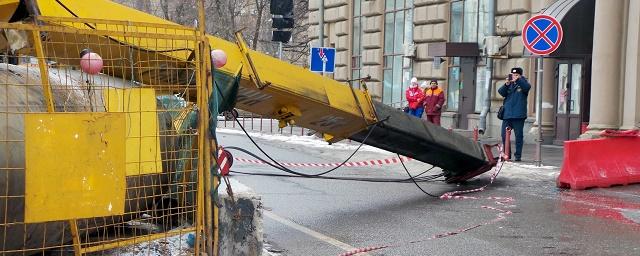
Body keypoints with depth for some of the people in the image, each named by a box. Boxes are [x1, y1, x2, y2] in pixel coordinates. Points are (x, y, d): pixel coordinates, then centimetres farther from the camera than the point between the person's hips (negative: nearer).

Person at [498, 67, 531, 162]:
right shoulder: (509, 84, 13)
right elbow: (501, 92, -2)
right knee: (504, 135, 4)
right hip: (507, 115, 3)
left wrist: (518, 80, -31)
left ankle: (518, 155, 5)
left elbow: (527, 87, -17)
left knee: (519, 136, -1)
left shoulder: (522, 83, 5)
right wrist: (506, 84, -20)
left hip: (518, 115, -3)